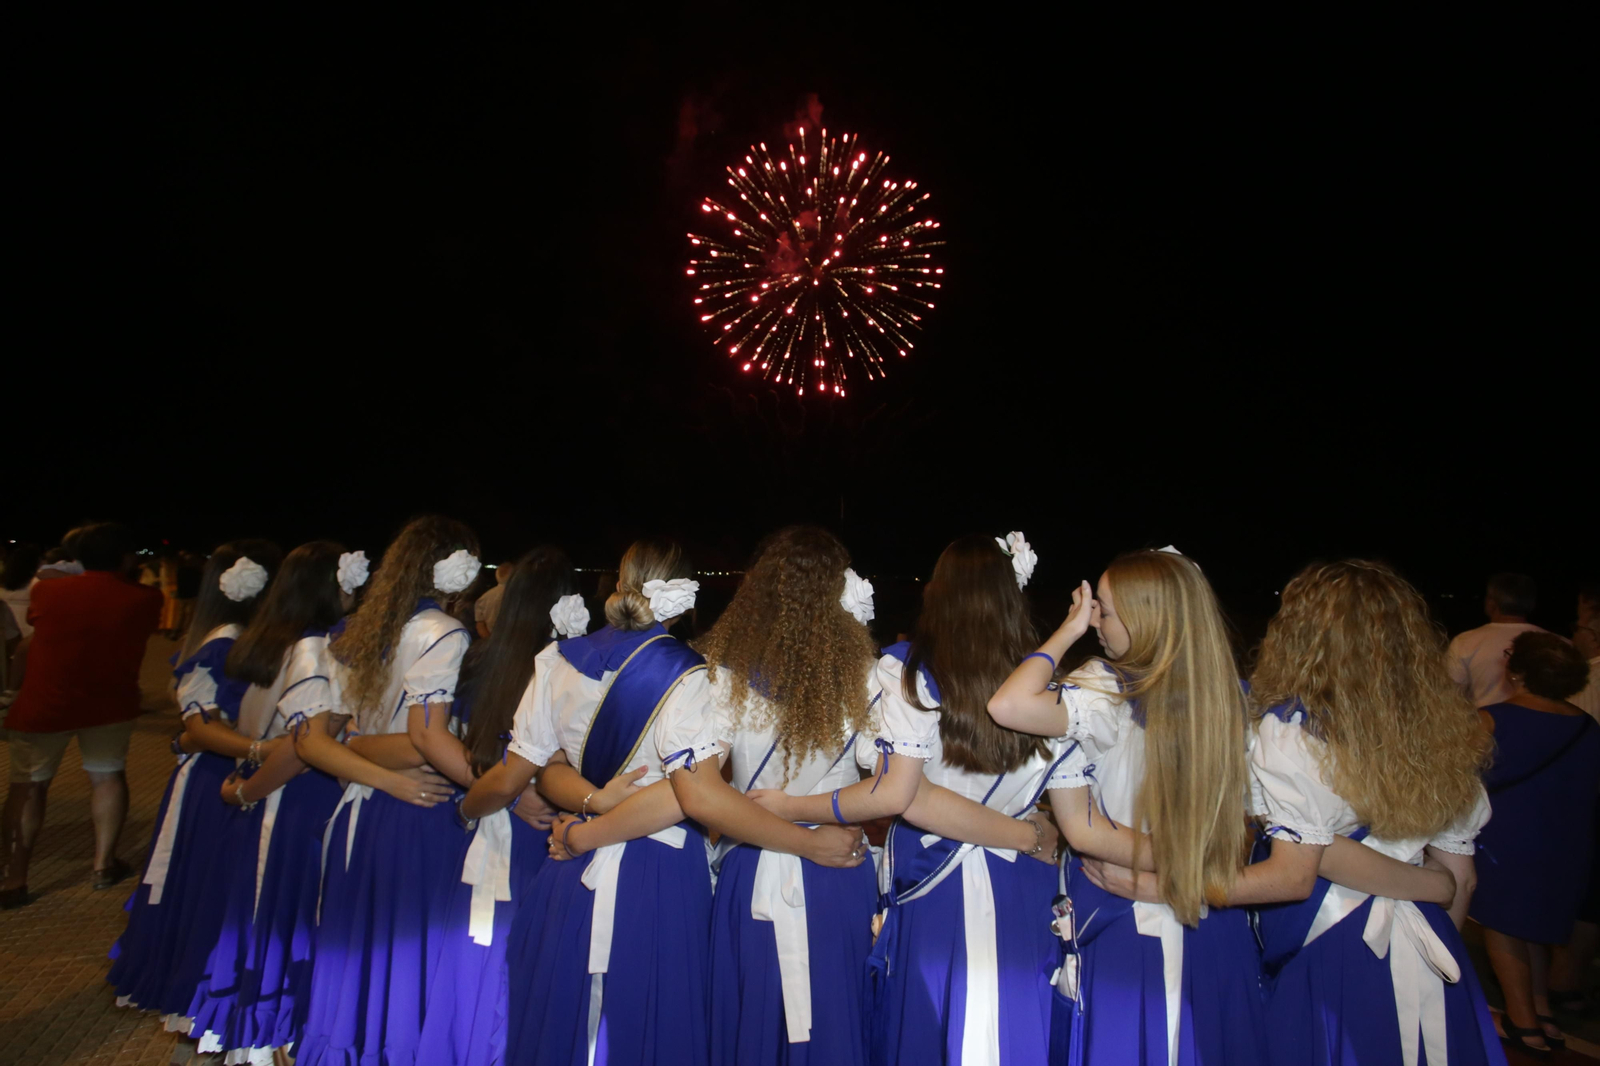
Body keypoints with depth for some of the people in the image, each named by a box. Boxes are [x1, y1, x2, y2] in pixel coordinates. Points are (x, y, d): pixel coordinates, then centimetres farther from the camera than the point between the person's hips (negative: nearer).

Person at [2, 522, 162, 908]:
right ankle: (104, 864, 18)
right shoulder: (144, 599, -10)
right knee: (107, 776, 16)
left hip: (43, 705, 0)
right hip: (109, 704, 1)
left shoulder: (48, 591, -7)